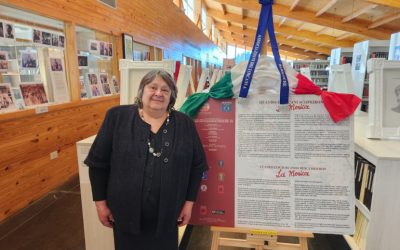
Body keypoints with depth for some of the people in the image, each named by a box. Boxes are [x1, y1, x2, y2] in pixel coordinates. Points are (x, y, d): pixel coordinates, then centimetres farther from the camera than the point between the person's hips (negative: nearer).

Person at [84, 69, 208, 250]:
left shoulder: (185, 124, -3)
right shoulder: (117, 117, -7)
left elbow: (197, 165, 3)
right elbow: (98, 163, -2)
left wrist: (189, 202, 2)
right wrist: (101, 202, -1)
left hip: (167, 213, 1)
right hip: (125, 211, 0)